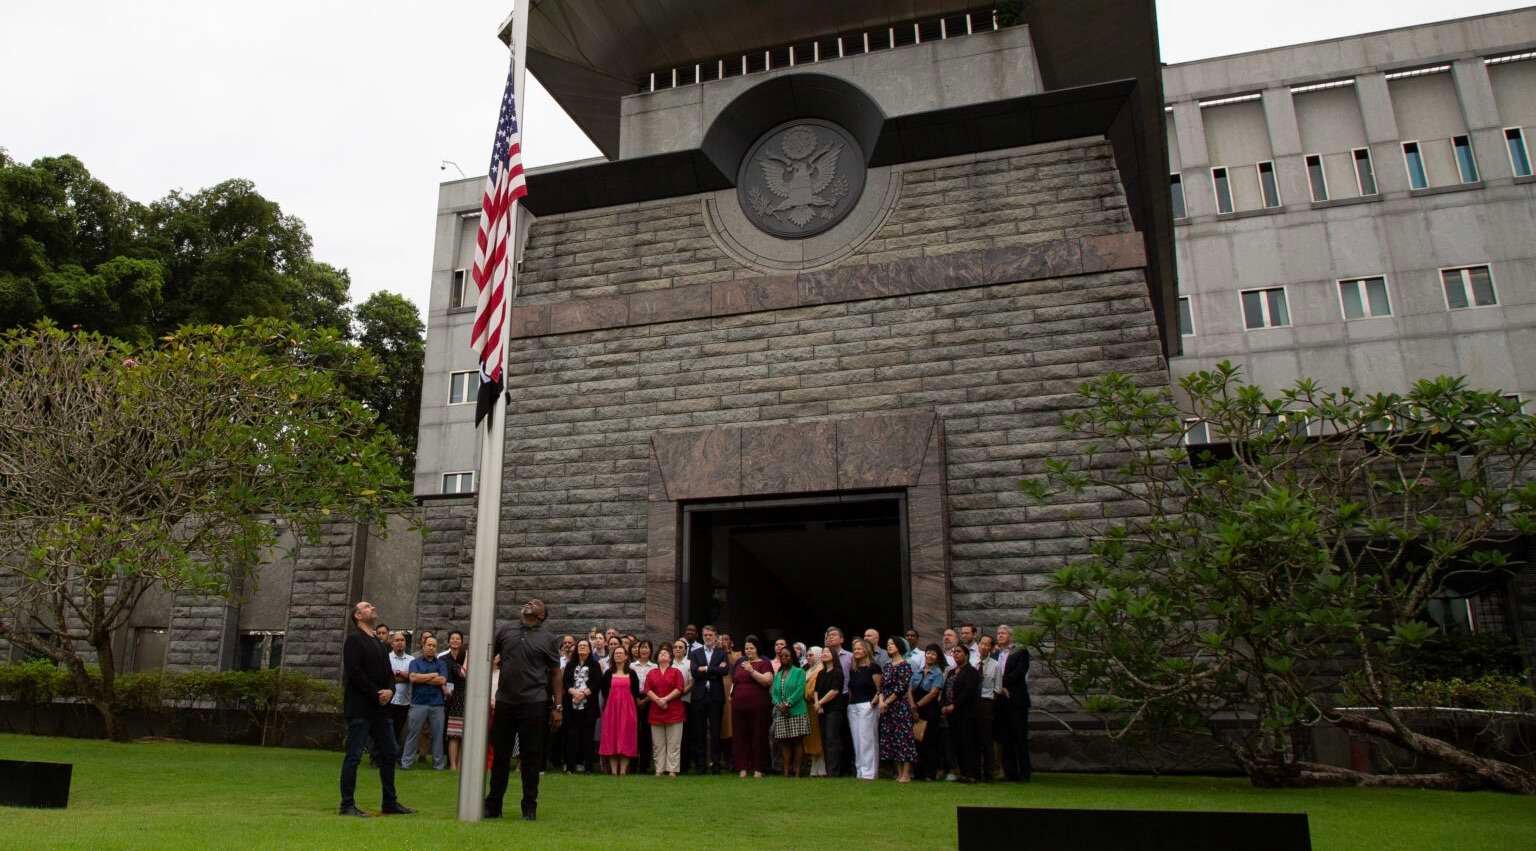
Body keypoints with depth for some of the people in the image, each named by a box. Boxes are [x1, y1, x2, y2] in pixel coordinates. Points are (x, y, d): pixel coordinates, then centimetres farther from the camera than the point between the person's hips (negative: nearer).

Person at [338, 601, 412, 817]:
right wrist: (376, 694, -16)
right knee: (353, 756, -4)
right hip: (360, 708, -9)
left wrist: (390, 690, -4)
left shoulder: (379, 642, 19)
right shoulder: (354, 639, -6)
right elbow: (354, 673, -16)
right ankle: (347, 805, 3)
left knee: (389, 754, 11)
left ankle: (390, 802, 20)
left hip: (380, 708, 9)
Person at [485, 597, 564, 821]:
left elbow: (555, 675, 3)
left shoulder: (549, 639, 4)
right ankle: (493, 805, 21)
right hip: (504, 702, 2)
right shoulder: (505, 630, 9)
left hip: (534, 704, -2)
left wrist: (557, 707, -2)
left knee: (531, 756, 3)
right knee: (500, 755, 10)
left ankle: (530, 806, 14)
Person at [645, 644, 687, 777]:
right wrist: (658, 700, -14)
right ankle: (659, 769, 7)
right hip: (656, 711, 2)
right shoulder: (651, 673, 14)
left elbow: (679, 689, -4)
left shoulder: (676, 672, 8)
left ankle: (672, 770, -1)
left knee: (673, 743, -3)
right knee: (658, 744, 3)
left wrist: (665, 699, -14)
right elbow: (648, 690, 2)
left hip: (674, 711, -2)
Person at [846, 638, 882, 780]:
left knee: (867, 739, -6)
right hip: (853, 707, 7)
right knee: (856, 740, 8)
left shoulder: (873, 667, -5)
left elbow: (879, 689, -8)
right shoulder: (853, 669, 15)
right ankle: (860, 771, 14)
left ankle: (869, 772, -3)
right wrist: (849, 702, 8)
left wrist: (873, 702, -17)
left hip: (867, 706, -7)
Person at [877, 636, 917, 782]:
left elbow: (901, 688, -13)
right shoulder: (887, 666, 15)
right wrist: (881, 701, -5)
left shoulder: (904, 665, -7)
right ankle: (899, 773, 14)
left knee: (903, 737, -6)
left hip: (900, 706, -7)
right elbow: (882, 686, 12)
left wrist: (886, 702, -11)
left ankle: (906, 774, -3)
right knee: (891, 738, 7)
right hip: (886, 707, 7)